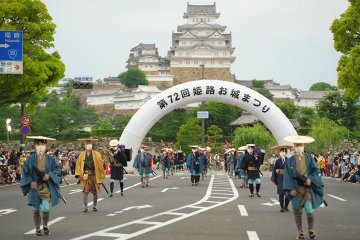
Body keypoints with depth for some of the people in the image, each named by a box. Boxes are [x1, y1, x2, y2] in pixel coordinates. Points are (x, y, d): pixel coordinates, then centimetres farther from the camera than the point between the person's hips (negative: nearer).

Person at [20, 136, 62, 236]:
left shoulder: (50, 159, 2)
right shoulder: (31, 159, 1)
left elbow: (57, 170, 2)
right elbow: (25, 172, 2)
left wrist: (49, 175, -14)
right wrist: (31, 182, -12)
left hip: (47, 187, -1)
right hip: (34, 187, 1)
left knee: (45, 208, -11)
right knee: (36, 209, 4)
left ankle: (45, 225, 15)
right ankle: (37, 228, 19)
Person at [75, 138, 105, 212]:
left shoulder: (96, 154, 3)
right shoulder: (82, 155, 5)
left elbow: (100, 165, 3)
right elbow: (78, 165, 5)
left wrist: (101, 175, -1)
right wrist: (79, 174, -7)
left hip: (94, 175, 0)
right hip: (85, 176, 0)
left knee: (95, 191, 10)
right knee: (85, 191, -10)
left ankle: (95, 206, 26)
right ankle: (85, 206, -7)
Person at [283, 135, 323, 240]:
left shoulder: (309, 158, 4)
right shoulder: (290, 160, 3)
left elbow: (315, 170, 2)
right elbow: (288, 175, 0)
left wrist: (310, 178, -17)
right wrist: (291, 188, -10)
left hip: (308, 188, 0)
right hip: (296, 189, 0)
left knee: (310, 210, -8)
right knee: (297, 211, 3)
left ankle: (310, 230, 14)